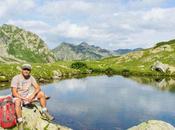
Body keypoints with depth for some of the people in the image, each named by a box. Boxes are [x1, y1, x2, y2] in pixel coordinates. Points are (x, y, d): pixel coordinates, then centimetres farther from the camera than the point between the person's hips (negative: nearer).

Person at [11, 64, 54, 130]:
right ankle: (20, 123, -30)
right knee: (18, 102, -40)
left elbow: (38, 88, -8)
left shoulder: (31, 77, -4)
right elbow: (14, 93, -22)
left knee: (41, 94, -8)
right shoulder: (16, 78, -18)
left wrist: (32, 95, -26)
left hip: (27, 96, 5)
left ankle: (45, 113, 0)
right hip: (18, 97, -5)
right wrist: (24, 99, -29)